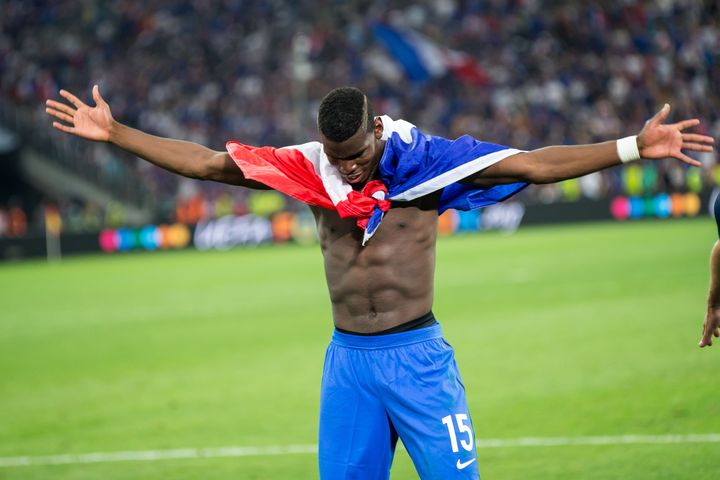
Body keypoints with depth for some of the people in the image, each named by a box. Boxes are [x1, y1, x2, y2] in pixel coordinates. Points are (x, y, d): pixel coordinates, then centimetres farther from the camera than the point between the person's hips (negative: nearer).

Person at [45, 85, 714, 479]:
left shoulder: (423, 160, -5)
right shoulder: (311, 168, 2)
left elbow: (535, 164, -11)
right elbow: (206, 163, 6)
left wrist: (634, 147, -20)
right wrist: (114, 133, 3)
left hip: (418, 354, -3)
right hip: (347, 358, 3)